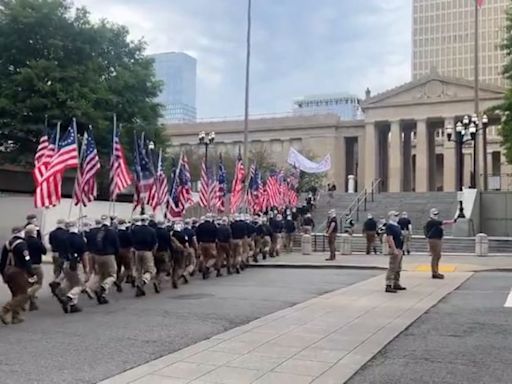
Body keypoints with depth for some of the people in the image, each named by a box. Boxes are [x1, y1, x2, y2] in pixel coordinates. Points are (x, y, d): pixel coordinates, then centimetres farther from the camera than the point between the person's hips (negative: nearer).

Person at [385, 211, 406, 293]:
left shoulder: (397, 226, 17)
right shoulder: (389, 226, -13)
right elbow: (390, 239, -20)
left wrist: (401, 249, 20)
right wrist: (394, 249, -25)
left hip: (399, 249, 10)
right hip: (395, 250, -10)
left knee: (398, 268, 17)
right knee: (392, 268, -11)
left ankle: (396, 284, 26)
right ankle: (388, 285, -11)